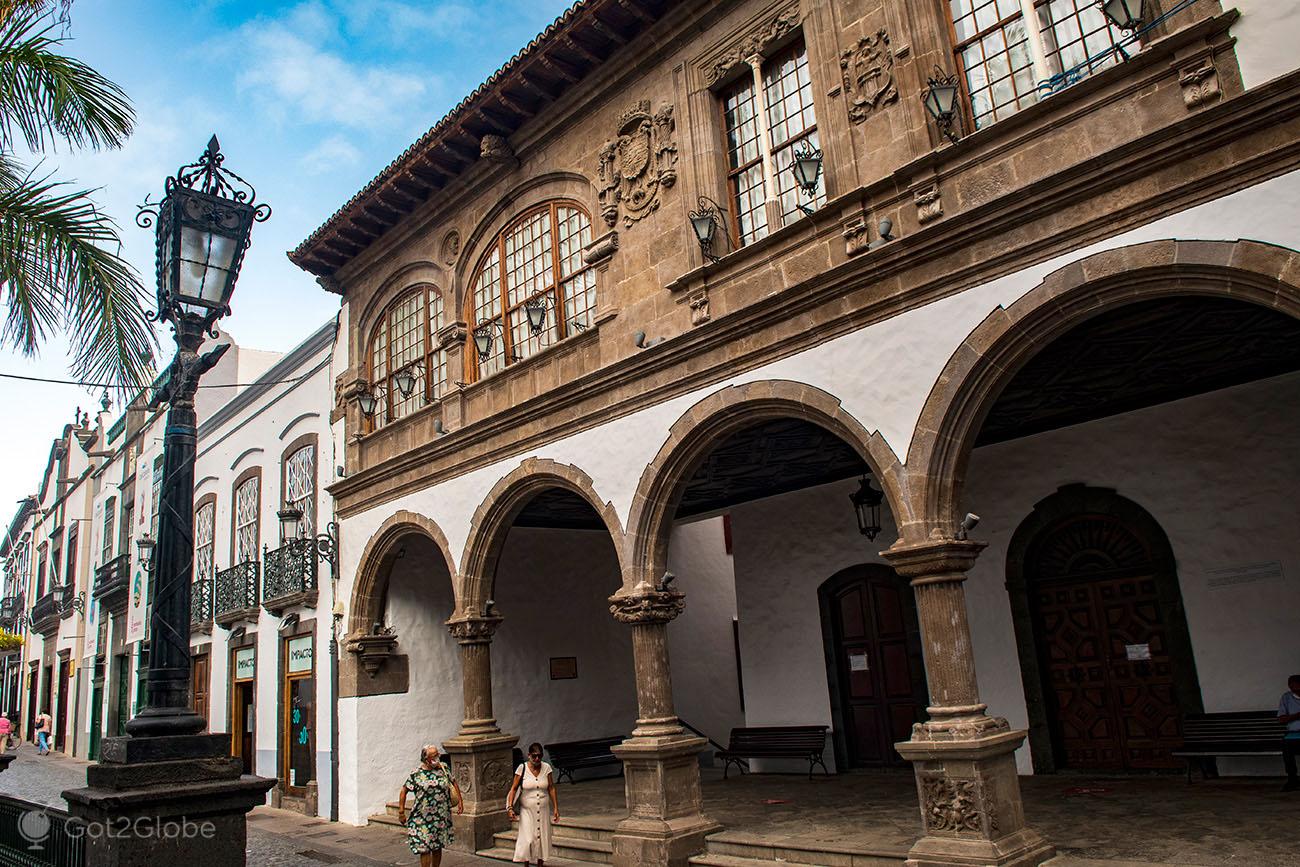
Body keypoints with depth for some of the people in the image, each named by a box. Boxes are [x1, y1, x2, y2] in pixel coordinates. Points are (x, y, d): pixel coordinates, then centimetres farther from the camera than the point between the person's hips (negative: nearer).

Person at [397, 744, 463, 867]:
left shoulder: (443, 768, 4)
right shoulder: (416, 774, -8)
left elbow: (453, 783, 15)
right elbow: (404, 791, -4)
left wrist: (460, 801, 10)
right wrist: (401, 812, -7)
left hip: (442, 818, 4)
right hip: (423, 819, -4)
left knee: (438, 847, 13)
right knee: (425, 849, -5)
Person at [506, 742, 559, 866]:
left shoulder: (546, 768, -4)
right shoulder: (522, 768, -10)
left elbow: (551, 788, 1)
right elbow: (514, 788, -7)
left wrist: (556, 808, 0)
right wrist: (510, 807, -15)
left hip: (543, 809, 2)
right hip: (527, 810, -2)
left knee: (542, 838, 7)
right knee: (528, 839, -8)